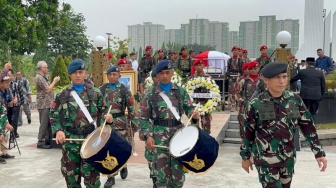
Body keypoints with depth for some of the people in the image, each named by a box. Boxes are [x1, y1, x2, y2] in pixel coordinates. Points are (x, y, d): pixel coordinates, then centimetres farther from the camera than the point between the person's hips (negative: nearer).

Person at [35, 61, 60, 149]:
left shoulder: (43, 77, 18)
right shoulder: (39, 77, -14)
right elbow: (47, 89, -16)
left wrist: (54, 81, 10)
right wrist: (54, 81, -8)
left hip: (47, 103, 10)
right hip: (43, 104, -10)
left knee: (48, 123, 13)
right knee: (44, 123, -7)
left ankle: (47, 139, 20)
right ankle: (41, 142, -2)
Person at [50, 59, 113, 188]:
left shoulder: (95, 93, 5)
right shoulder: (62, 95, 5)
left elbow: (103, 111, 11)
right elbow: (53, 115, 7)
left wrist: (108, 118, -11)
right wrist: (58, 130, -9)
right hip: (70, 140, 2)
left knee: (91, 174, 0)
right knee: (71, 174, 12)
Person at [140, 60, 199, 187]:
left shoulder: (181, 91, 8)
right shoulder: (150, 95, 3)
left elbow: (189, 108, 9)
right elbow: (144, 118, 2)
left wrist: (194, 114, -15)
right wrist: (148, 136, -10)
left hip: (178, 132, 2)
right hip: (160, 135, -2)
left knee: (178, 169, 9)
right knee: (162, 171, 4)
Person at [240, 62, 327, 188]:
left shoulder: (295, 100, -3)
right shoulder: (255, 104, -12)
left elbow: (308, 126, 3)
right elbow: (248, 132, -2)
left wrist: (319, 152, 1)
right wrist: (245, 157, 4)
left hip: (288, 158, 4)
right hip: (265, 159, -4)